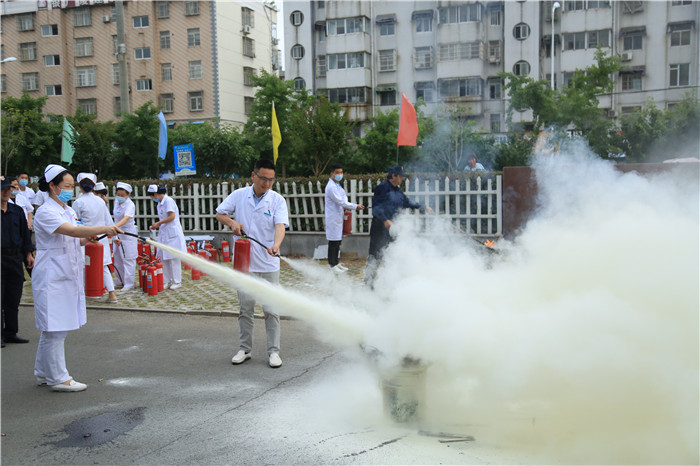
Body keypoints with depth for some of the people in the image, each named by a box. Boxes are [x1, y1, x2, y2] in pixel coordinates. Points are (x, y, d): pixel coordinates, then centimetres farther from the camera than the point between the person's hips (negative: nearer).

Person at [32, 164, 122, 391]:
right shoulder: (45, 213, -15)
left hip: (68, 275, 9)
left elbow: (77, 240, 20)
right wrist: (104, 228, -37)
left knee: (52, 329, 15)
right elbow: (72, 230, -30)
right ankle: (57, 378, 5)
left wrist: (90, 236, 0)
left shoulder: (68, 210, 13)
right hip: (52, 277, -9)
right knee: (55, 328, -3)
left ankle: (43, 373, 26)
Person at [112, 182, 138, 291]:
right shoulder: (116, 201, 4)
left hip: (128, 234, -8)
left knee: (128, 259, -7)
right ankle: (120, 282, 25)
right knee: (117, 258, 13)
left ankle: (129, 284, -3)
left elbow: (126, 218, -36)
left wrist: (115, 226, -51)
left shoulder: (130, 205, -19)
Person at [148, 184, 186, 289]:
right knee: (164, 258, 7)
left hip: (172, 234, -9)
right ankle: (166, 281, 13)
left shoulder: (168, 201, -11)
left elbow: (172, 217, -18)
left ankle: (177, 281, 4)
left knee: (174, 258, -3)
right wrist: (157, 226, 8)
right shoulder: (160, 204, 17)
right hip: (164, 234, 9)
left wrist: (158, 223, -12)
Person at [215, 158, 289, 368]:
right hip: (244, 262, 2)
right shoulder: (238, 195, 2)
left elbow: (280, 225, -17)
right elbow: (219, 213, 12)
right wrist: (232, 223, -9)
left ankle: (273, 351, 12)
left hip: (269, 264, -1)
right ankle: (244, 349, 23)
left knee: (271, 309, 3)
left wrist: (276, 244, -37)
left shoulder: (277, 200, -4)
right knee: (245, 308, 10)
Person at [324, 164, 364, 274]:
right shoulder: (331, 187, -16)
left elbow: (342, 199, 23)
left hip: (339, 217, 10)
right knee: (333, 242, -5)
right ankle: (332, 265, 2)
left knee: (338, 241, 14)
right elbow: (340, 201, -21)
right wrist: (355, 207, -19)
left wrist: (345, 208, 1)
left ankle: (336, 263, 23)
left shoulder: (337, 185, 17)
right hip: (333, 218, -10)